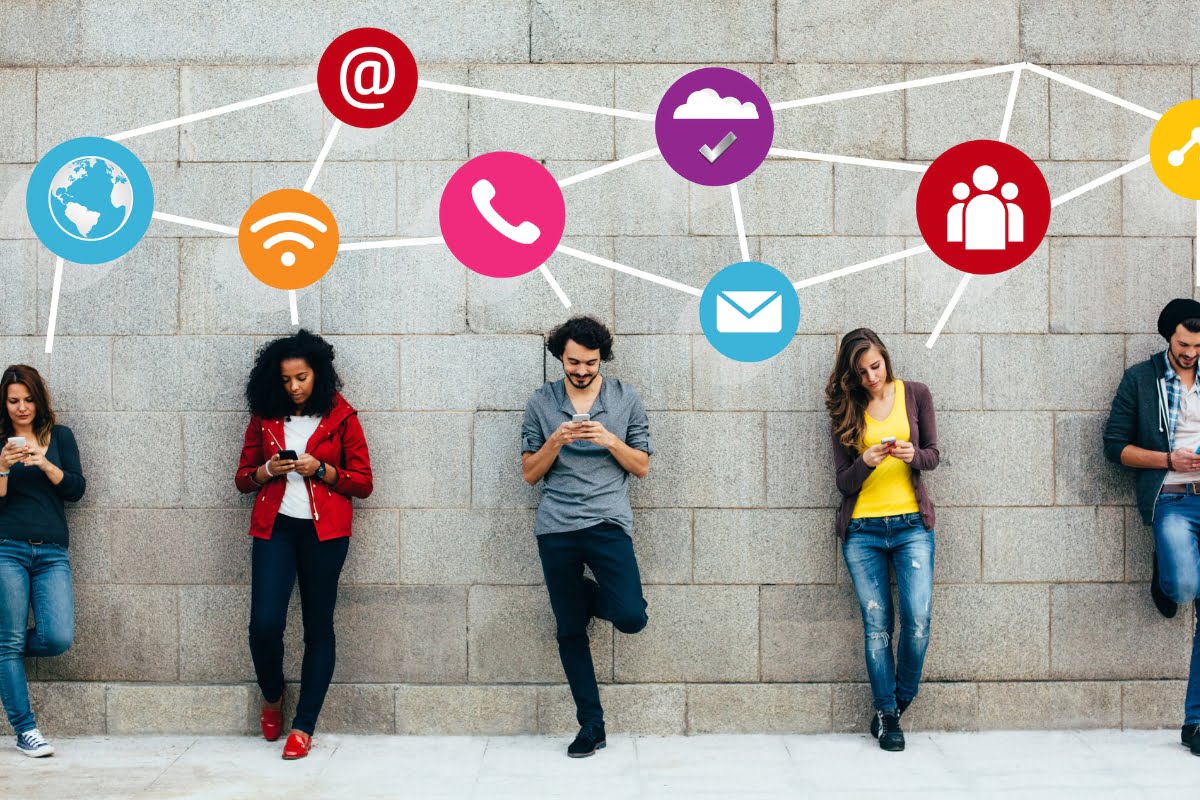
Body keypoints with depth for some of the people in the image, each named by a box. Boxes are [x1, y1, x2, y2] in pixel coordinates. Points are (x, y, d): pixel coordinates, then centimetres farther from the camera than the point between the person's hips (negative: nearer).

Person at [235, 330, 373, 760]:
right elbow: (242, 477, 15)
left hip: (324, 530, -1)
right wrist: (267, 471, -6)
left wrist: (321, 470, -13)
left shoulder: (340, 415, 3)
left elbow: (363, 481, 3)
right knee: (264, 623, -10)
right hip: (274, 527, 2)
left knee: (318, 628, 1)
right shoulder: (265, 416, 10)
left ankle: (303, 726, 9)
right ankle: (272, 697, 20)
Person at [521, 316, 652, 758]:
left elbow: (641, 467, 7)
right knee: (570, 631, 4)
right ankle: (591, 725, 15)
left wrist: (611, 440, -10)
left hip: (607, 522, -1)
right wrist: (555, 441, -11)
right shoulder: (541, 402, 7)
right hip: (556, 527, 1)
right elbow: (530, 474, 7)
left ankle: (591, 596, 17)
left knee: (631, 617, -17)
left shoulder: (626, 399, 6)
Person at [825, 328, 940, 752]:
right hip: (862, 530, 0)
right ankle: (886, 714, 11)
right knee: (877, 624, 0)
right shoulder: (846, 409, 6)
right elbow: (843, 482, 3)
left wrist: (913, 454, -15)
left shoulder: (915, 394, 6)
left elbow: (933, 455, 8)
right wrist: (866, 462, -18)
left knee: (918, 618, -11)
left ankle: (898, 703, 11)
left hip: (911, 524, 0)